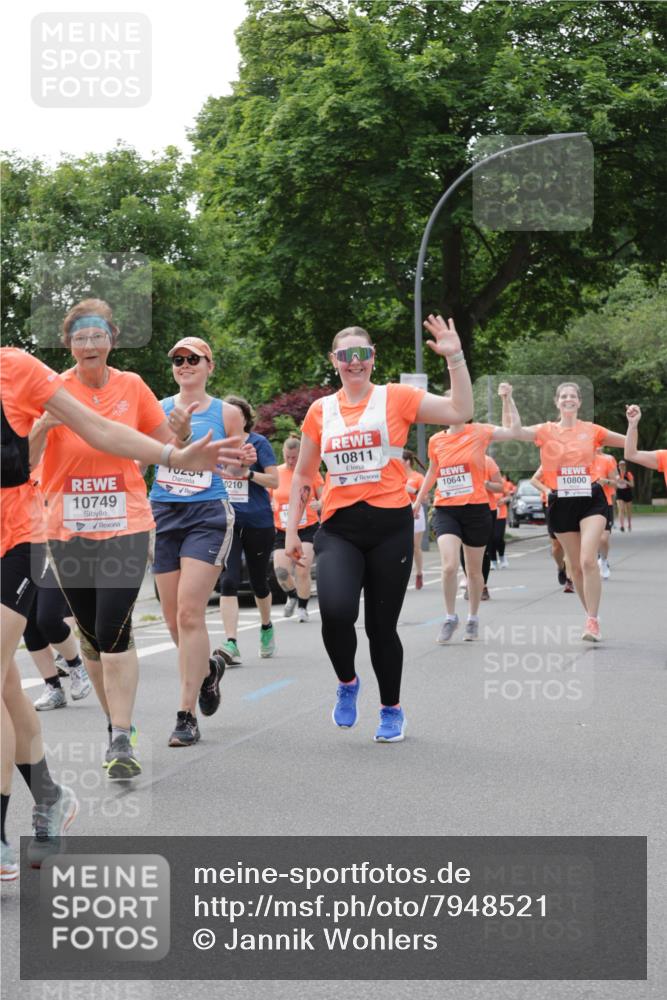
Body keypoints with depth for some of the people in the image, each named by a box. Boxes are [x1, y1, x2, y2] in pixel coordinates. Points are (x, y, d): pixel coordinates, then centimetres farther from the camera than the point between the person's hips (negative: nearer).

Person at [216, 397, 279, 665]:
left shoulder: (258, 442, -4)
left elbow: (274, 480, -9)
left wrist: (247, 473, -22)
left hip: (258, 522, -2)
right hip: (227, 521, 2)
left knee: (259, 582, 13)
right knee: (228, 582, -14)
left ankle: (266, 628, 41)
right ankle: (231, 645, -20)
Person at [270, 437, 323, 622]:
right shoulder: (276, 473, 4)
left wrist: (319, 504, -21)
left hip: (308, 528, -2)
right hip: (282, 531, 2)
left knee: (302, 570, -12)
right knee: (281, 571, -8)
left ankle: (302, 607, 7)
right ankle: (292, 595, 24)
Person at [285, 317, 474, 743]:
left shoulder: (397, 398, 2)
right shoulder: (320, 411, 10)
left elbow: (460, 411, -8)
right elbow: (303, 476, 17)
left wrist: (455, 357, -16)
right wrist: (292, 530, 13)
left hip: (390, 524, -1)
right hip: (339, 527, 1)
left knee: (382, 625, 4)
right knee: (336, 610, -22)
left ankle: (392, 709, 27)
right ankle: (347, 683, 8)